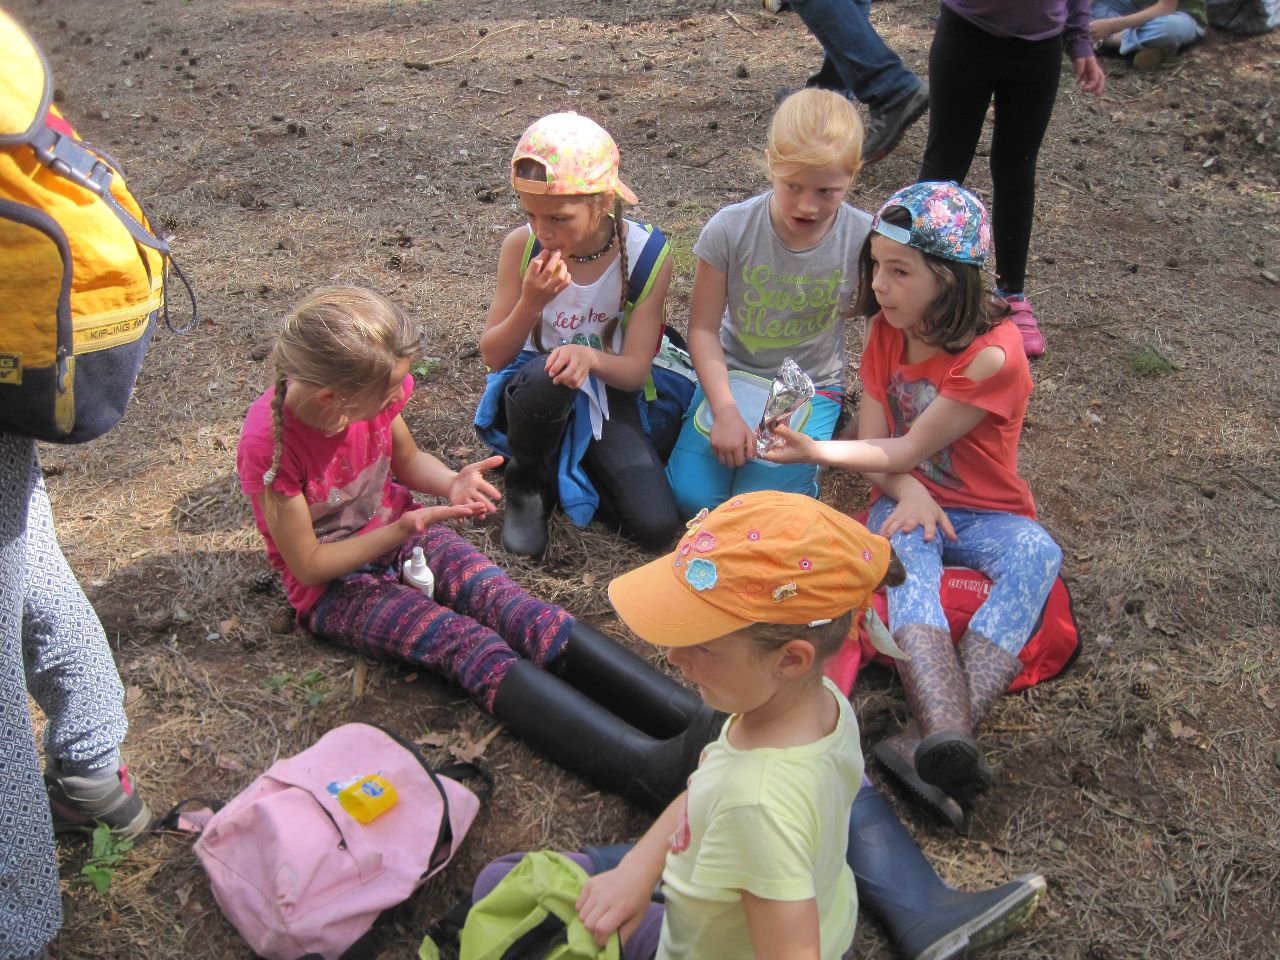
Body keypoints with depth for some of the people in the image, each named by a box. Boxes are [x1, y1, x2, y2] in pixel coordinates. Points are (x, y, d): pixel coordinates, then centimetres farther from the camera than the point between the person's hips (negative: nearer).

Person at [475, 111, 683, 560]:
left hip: (606, 394, 1)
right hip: (532, 389, -1)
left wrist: (591, 357, -37)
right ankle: (527, 480, -9)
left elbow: (635, 371, -14)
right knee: (550, 370, -40)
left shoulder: (647, 256, -15)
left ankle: (562, 470, 9)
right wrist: (531, 302, -29)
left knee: (658, 527, -19)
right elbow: (494, 356, -9)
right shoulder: (522, 247, -13)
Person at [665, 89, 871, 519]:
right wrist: (725, 411, -19)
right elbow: (703, 327, -10)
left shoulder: (865, 241, -17)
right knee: (690, 497, -14)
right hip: (734, 371, 1)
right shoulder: (730, 229, -18)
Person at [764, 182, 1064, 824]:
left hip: (986, 514, -3)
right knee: (904, 553, -33)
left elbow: (909, 450, -18)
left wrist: (817, 452, -26)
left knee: (1035, 554, -36)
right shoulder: (887, 331, 1)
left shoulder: (992, 353, -18)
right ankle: (947, 739, -54)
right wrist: (906, 491, -21)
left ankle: (927, 744, -49)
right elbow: (875, 440, -1)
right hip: (908, 501, 3)